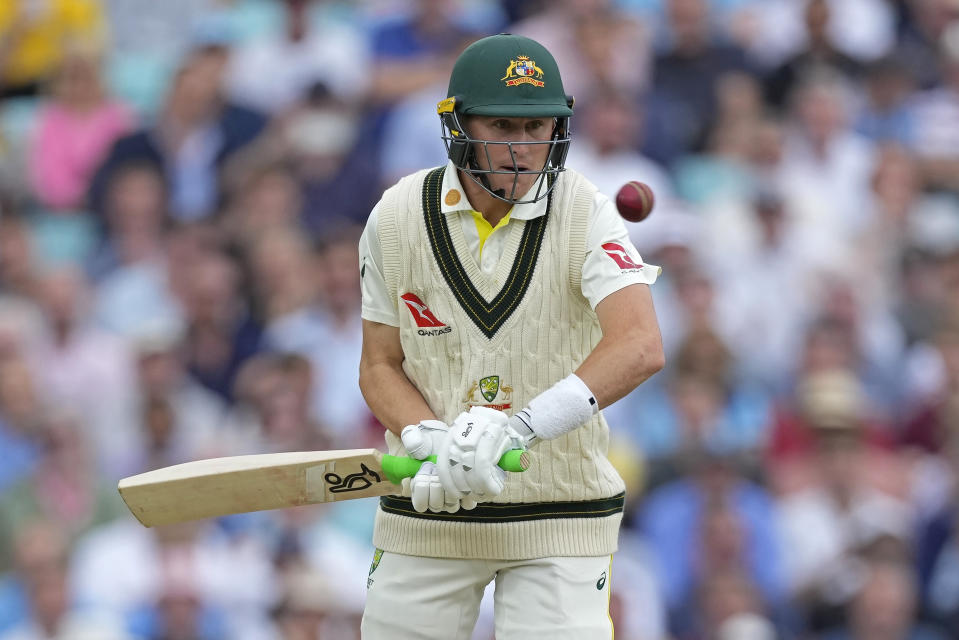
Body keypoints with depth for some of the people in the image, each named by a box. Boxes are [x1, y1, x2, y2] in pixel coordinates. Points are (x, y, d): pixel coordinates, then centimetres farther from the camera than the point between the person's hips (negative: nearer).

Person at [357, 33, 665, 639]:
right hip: (427, 517, 2)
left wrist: (515, 430, -37)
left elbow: (640, 348, -25)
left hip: (560, 519, -2)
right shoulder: (397, 217, -2)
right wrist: (431, 442, -18)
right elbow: (380, 367, 5)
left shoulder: (585, 213, -11)